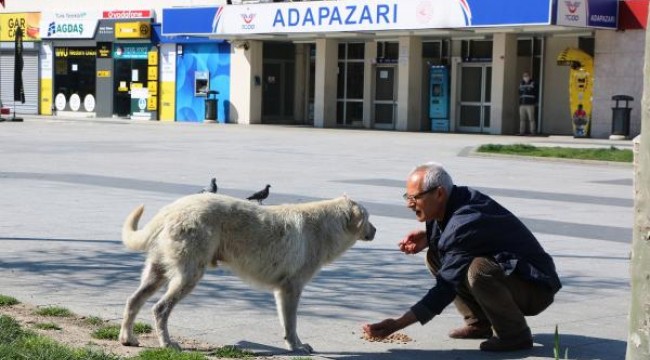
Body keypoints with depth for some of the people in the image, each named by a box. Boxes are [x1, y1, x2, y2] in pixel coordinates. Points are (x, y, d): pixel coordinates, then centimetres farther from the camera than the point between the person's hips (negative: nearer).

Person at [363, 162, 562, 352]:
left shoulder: (465, 224, -28)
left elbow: (447, 288, -28)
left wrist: (397, 324, -28)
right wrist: (427, 237, -2)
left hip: (536, 288, -9)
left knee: (477, 270, -37)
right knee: (435, 256, 5)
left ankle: (515, 334, -14)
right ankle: (479, 324, 9)